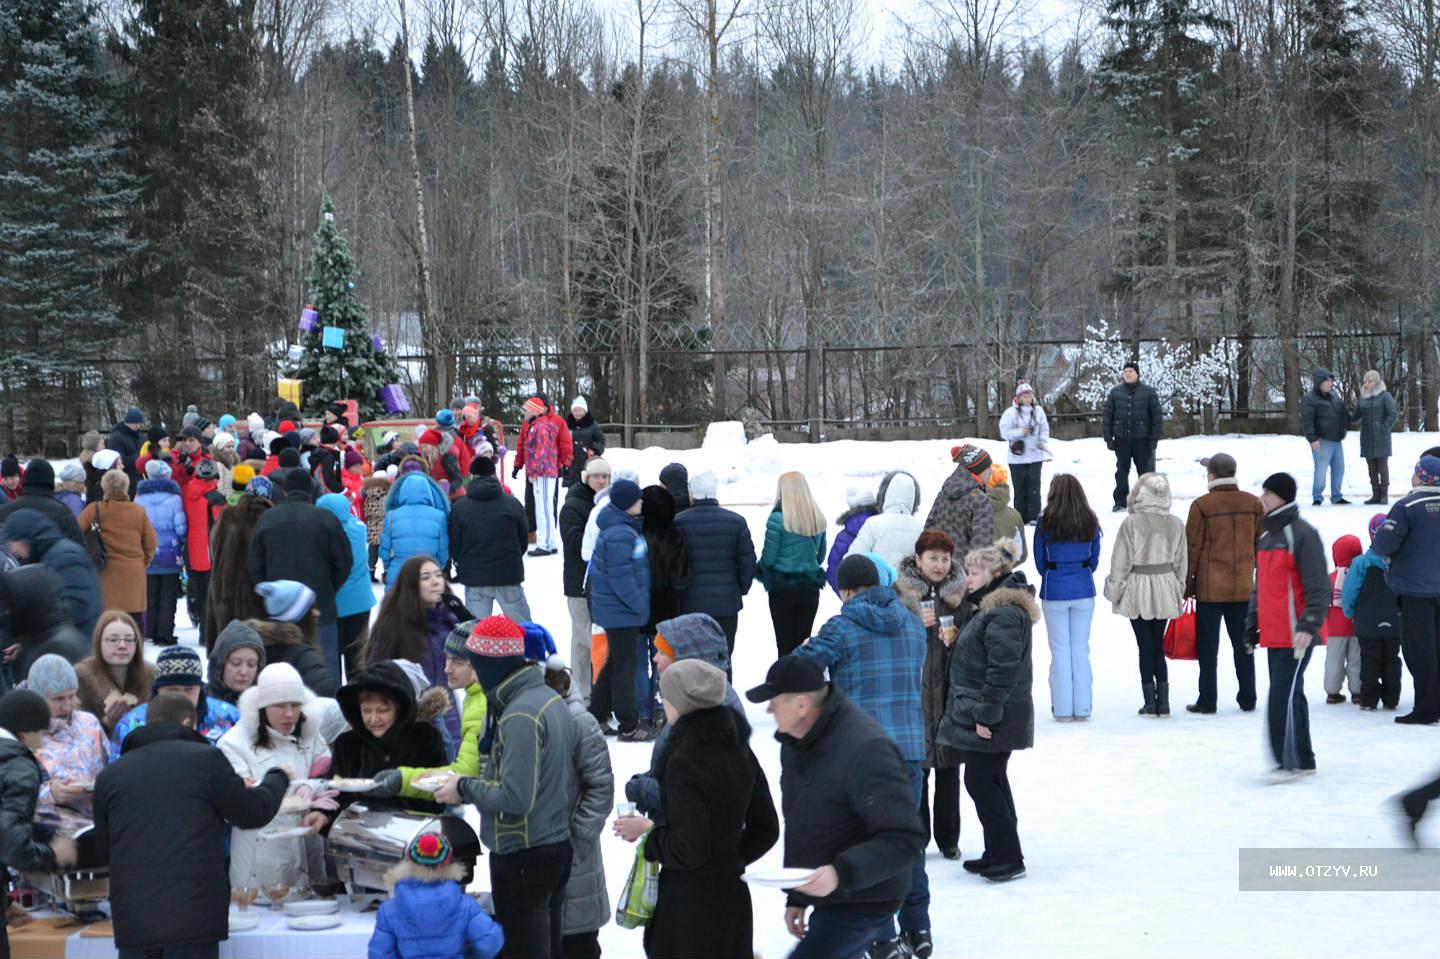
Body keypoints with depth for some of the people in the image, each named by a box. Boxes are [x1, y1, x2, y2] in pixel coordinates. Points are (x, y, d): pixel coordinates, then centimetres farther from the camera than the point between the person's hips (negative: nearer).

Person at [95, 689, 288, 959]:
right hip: (194, 914, -3)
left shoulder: (109, 775, 9)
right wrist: (278, 777, 26)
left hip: (131, 916, 3)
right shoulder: (206, 758, -2)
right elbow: (253, 813, 7)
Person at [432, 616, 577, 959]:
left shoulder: (520, 716, -22)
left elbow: (515, 798, -26)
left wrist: (465, 788, -12)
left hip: (522, 856, -9)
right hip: (557, 844, 9)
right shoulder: (550, 699, 7)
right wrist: (474, 782, 9)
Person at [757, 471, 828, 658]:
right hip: (810, 587, 4)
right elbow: (820, 555, 12)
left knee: (785, 643, 1)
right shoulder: (818, 519, 3)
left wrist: (759, 569, 9)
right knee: (804, 641, 9)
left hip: (782, 587, -4)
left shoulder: (778, 518, -13)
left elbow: (768, 557, -10)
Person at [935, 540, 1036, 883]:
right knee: (991, 781, 15)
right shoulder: (996, 608, 16)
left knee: (982, 781, -7)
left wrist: (986, 714, -23)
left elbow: (1003, 669, -24)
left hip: (992, 720, -11)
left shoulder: (1004, 614, -19)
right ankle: (998, 854, 23)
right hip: (984, 714, 11)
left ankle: (1008, 857, -3)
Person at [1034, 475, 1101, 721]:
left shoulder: (1045, 523, -9)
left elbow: (1039, 561, 1)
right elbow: (1094, 558, 7)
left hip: (1054, 591, -2)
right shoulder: (1090, 523, -2)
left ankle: (1062, 709, 7)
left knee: (1060, 649, 5)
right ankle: (1082, 707, 11)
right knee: (1081, 648, 9)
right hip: (1084, 590, 2)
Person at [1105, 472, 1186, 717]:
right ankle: (1163, 701, 10)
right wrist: (1179, 587, 19)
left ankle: (1150, 701, 3)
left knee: (1146, 646, 2)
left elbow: (1121, 561, -9)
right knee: (1158, 646, 12)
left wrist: (1114, 589, 2)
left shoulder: (1131, 523, -14)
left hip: (1138, 589, -4)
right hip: (1165, 588, 4)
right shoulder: (1175, 524, -1)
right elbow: (1181, 561, 7)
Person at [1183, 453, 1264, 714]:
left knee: (1208, 646, 3)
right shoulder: (1253, 504, 2)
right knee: (1242, 643, 13)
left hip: (1210, 587, -4)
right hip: (1243, 587, 4)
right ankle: (1247, 699, 16)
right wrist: (1255, 574, 18)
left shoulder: (1202, 506, -10)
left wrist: (1186, 585, 0)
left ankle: (1207, 701, 4)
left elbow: (1192, 548, -7)